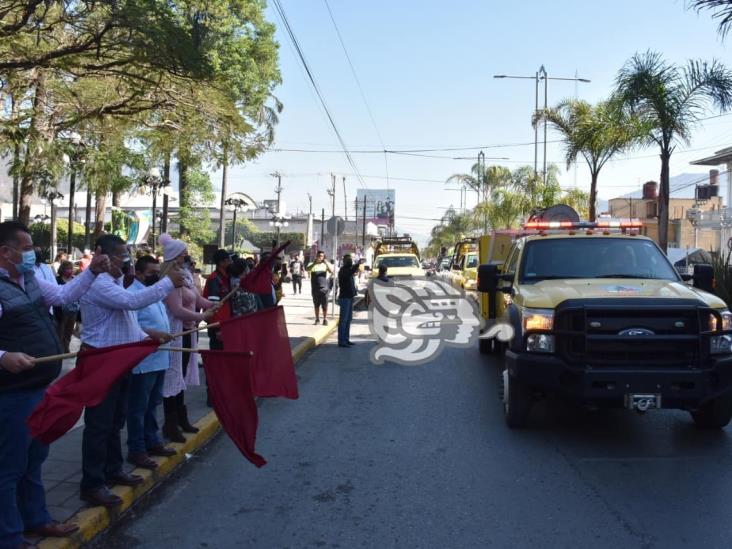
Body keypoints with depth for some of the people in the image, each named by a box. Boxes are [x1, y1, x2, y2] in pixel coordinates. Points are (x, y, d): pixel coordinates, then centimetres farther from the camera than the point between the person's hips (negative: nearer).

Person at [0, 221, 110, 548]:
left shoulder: (31, 280, 9)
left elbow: (64, 295, 21)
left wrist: (92, 272, 11)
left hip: (40, 389, 9)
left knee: (34, 460, 22)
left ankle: (35, 519, 38)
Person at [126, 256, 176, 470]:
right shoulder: (132, 294, -15)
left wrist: (164, 334, 13)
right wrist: (153, 334, -31)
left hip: (158, 359, 10)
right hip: (142, 361, -10)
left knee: (152, 404, 19)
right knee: (138, 407, 0)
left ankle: (152, 441, 31)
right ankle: (136, 450, 8)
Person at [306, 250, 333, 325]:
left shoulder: (325, 264, 4)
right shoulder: (312, 264, 2)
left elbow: (331, 272, -10)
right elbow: (307, 269, -17)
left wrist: (326, 263, -22)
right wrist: (314, 263, -29)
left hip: (324, 288, -1)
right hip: (315, 288, 1)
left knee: (324, 305, 0)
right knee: (316, 305, 8)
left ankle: (325, 319, 7)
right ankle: (317, 319, 17)